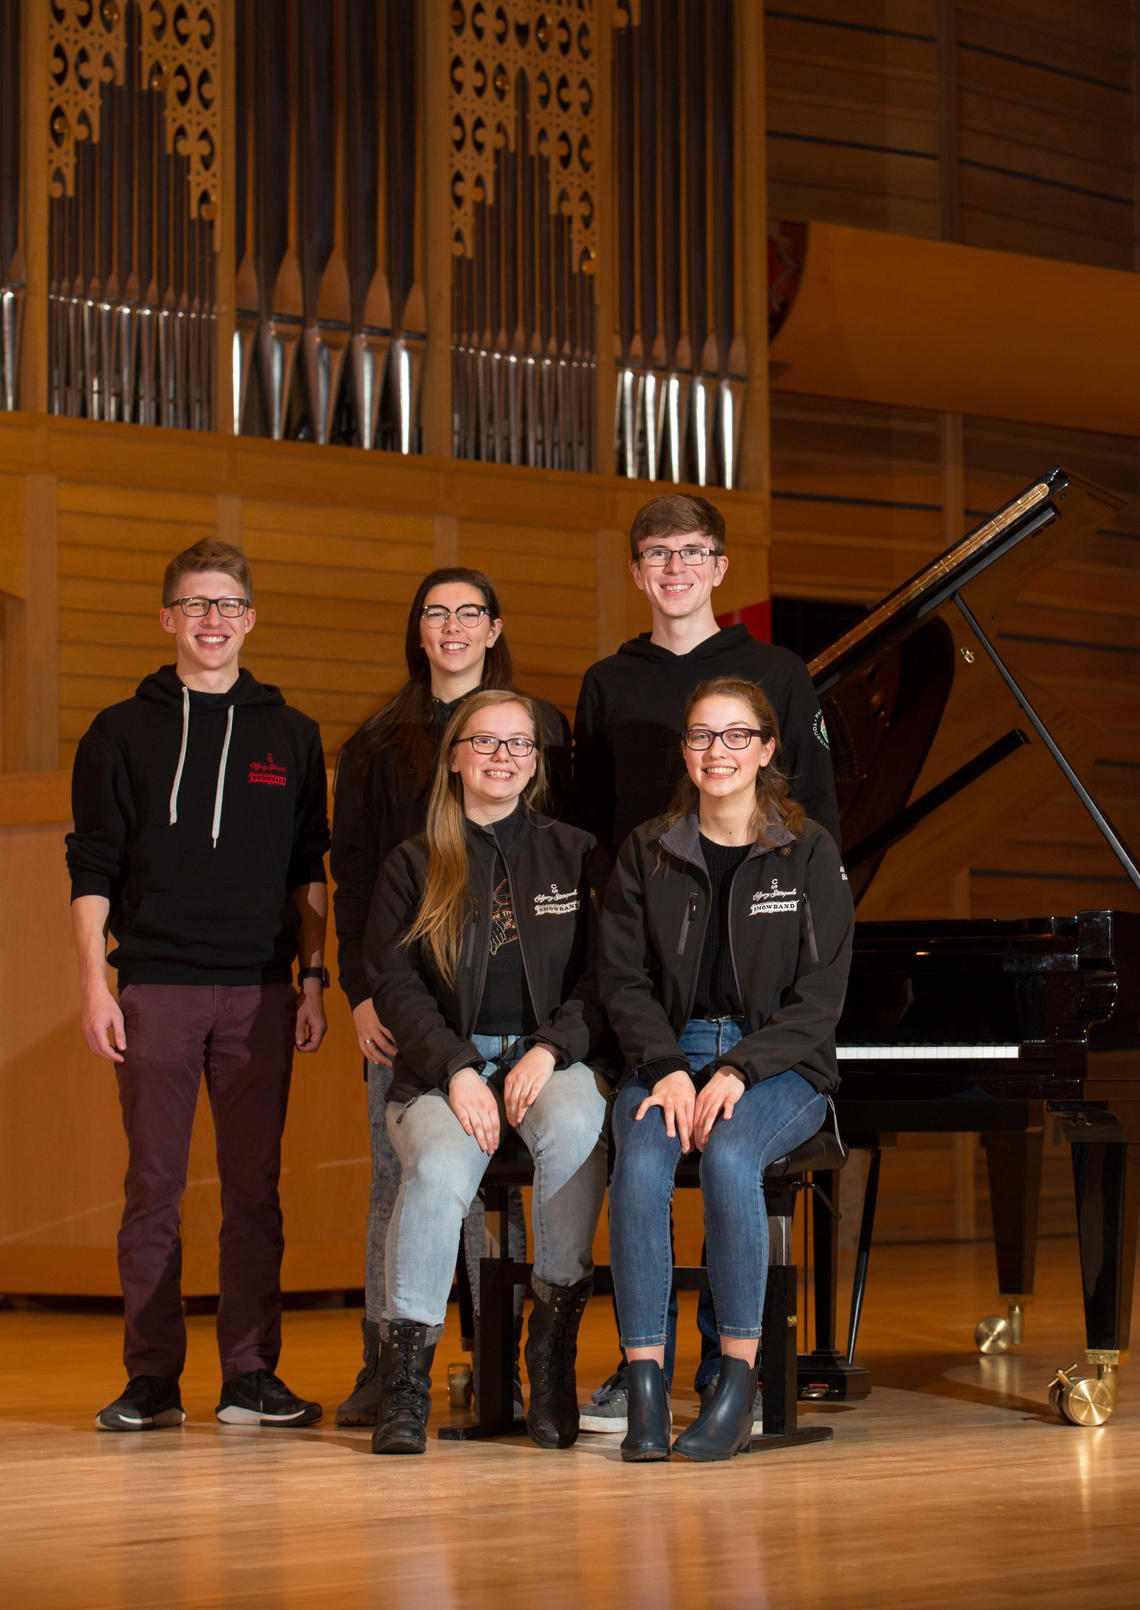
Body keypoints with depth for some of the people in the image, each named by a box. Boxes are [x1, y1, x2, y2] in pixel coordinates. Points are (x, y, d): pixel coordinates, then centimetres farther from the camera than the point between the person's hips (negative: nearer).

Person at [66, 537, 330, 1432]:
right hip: (156, 988, -1)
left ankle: (253, 1375, 7)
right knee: (154, 1188, 0)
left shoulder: (290, 736, 12)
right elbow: (93, 872, 5)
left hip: (260, 991, 1)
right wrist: (95, 984, -5)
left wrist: (315, 978, 4)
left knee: (254, 1185, 1)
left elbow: (309, 875, 13)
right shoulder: (123, 735, 7)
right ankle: (152, 1380, 4)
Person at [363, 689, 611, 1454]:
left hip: (553, 1059, 0)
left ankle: (555, 1343, -22)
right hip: (443, 1066, 0)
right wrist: (457, 1070, -13)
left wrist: (550, 1051, -12)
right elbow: (395, 984, 2)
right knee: (439, 1167, -33)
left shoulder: (576, 856, 13)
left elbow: (603, 976, 6)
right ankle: (406, 1370, -20)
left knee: (575, 1126, -36)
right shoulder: (415, 866, 12)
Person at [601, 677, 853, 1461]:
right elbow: (625, 979, 6)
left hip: (778, 1063, -2)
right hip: (670, 1053, 2)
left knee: (730, 1156, -34)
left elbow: (821, 995, -3)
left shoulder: (810, 852, 2)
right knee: (641, 1166, -30)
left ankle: (740, 1380, -26)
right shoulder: (648, 852, 9)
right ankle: (645, 1382, -27)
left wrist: (737, 1072, -16)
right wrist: (669, 1070, -12)